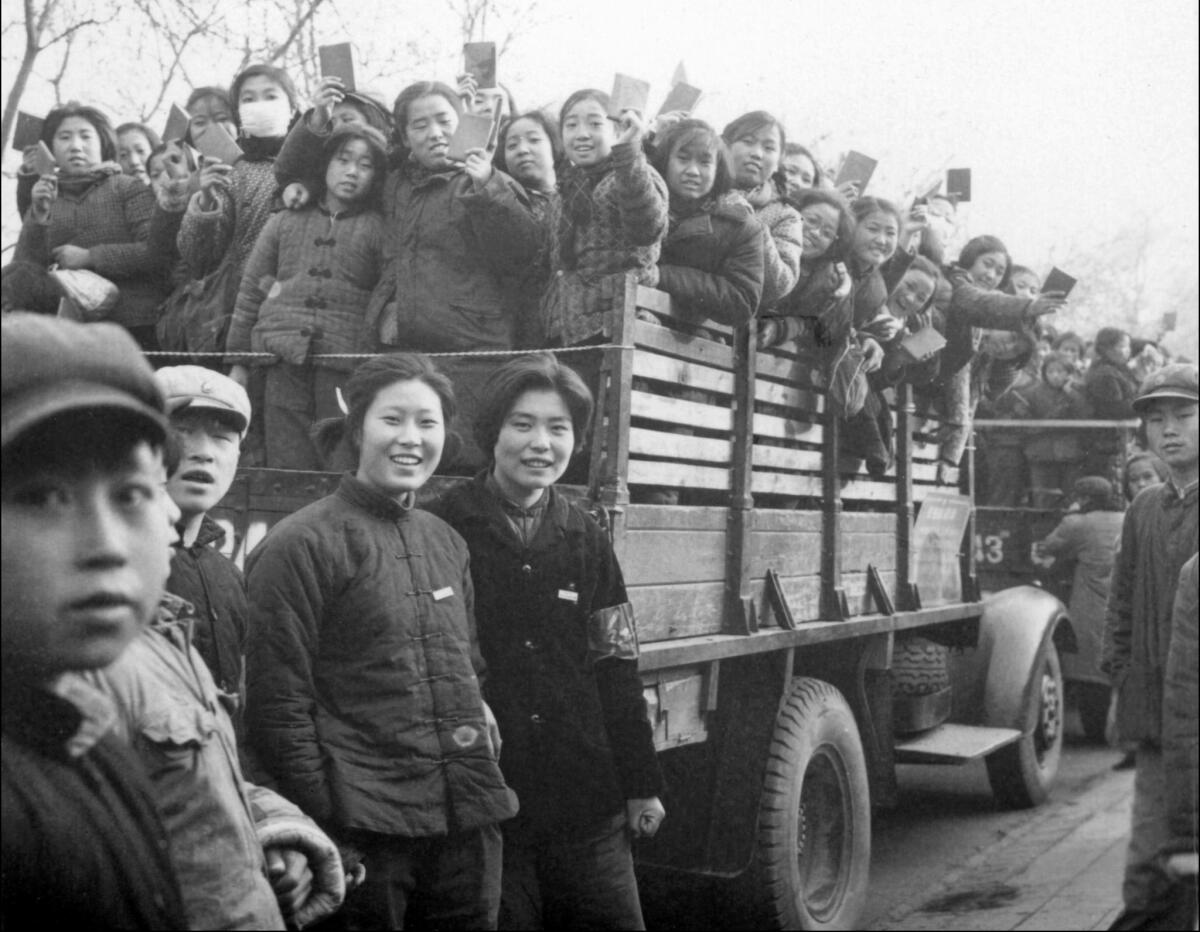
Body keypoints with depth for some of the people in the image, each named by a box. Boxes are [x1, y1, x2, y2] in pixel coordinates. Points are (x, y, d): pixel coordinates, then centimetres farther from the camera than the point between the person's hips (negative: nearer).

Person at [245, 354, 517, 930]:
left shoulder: (447, 542, 14)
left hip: (470, 829, 6)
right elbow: (279, 705, -11)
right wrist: (328, 828, -13)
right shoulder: (300, 546, -8)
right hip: (366, 837, -6)